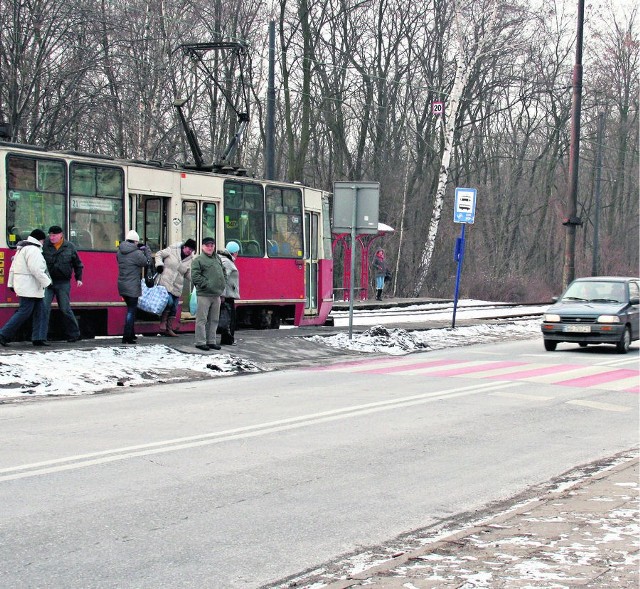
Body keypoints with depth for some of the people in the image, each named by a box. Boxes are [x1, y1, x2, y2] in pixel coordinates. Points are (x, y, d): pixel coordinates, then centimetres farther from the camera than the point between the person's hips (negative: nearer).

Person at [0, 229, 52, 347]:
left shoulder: (22, 249, 19)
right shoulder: (33, 250, -14)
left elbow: (13, 267, 22)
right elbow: (36, 269, -22)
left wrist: (11, 283, 25)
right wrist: (46, 282, -17)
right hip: (29, 287, -11)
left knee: (40, 312, 8)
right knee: (24, 312, -10)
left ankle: (39, 338, 6)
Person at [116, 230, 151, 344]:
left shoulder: (119, 251, 5)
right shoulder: (137, 253, -17)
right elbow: (147, 262, -5)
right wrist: (146, 250, 8)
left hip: (121, 284, 7)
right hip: (132, 287, -7)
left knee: (131, 309, 21)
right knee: (131, 311, -1)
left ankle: (131, 334, 26)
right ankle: (127, 337, -4)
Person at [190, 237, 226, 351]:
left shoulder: (217, 258, 17)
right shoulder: (198, 260, -6)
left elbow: (223, 272, 27)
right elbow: (195, 276, -13)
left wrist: (222, 285, 14)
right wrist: (206, 285, -16)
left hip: (216, 294, 7)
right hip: (204, 294, -7)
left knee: (214, 320, 12)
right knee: (202, 319, -5)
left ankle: (211, 341, 19)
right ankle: (200, 342, -2)